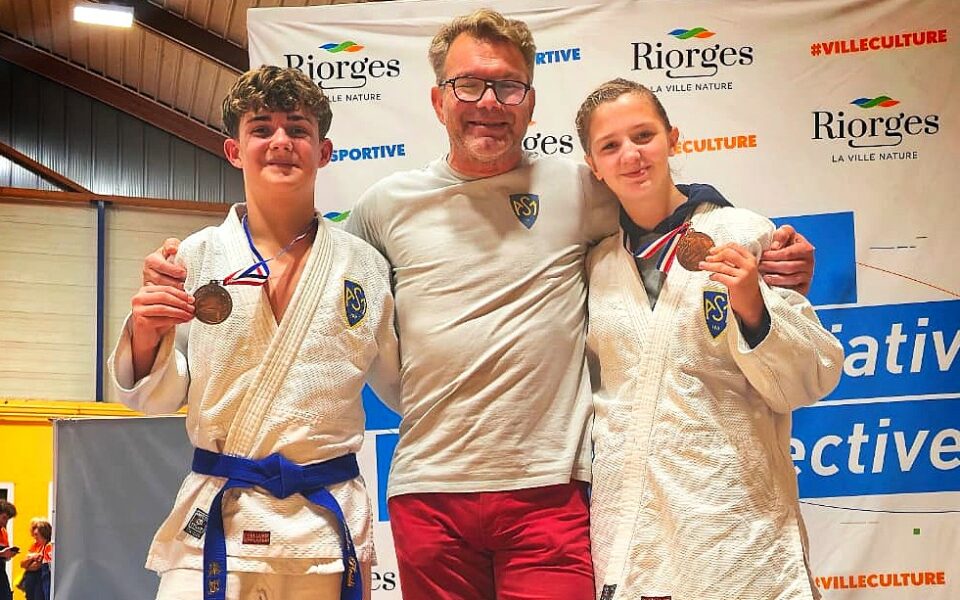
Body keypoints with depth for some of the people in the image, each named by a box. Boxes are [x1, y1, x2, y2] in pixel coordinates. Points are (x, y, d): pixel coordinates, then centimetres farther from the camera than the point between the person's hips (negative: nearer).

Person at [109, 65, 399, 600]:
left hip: (329, 530, 1)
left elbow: (400, 386, 13)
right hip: (215, 521, -1)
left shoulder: (365, 267, 4)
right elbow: (156, 396, 4)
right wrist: (145, 335, -15)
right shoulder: (197, 256, 1)